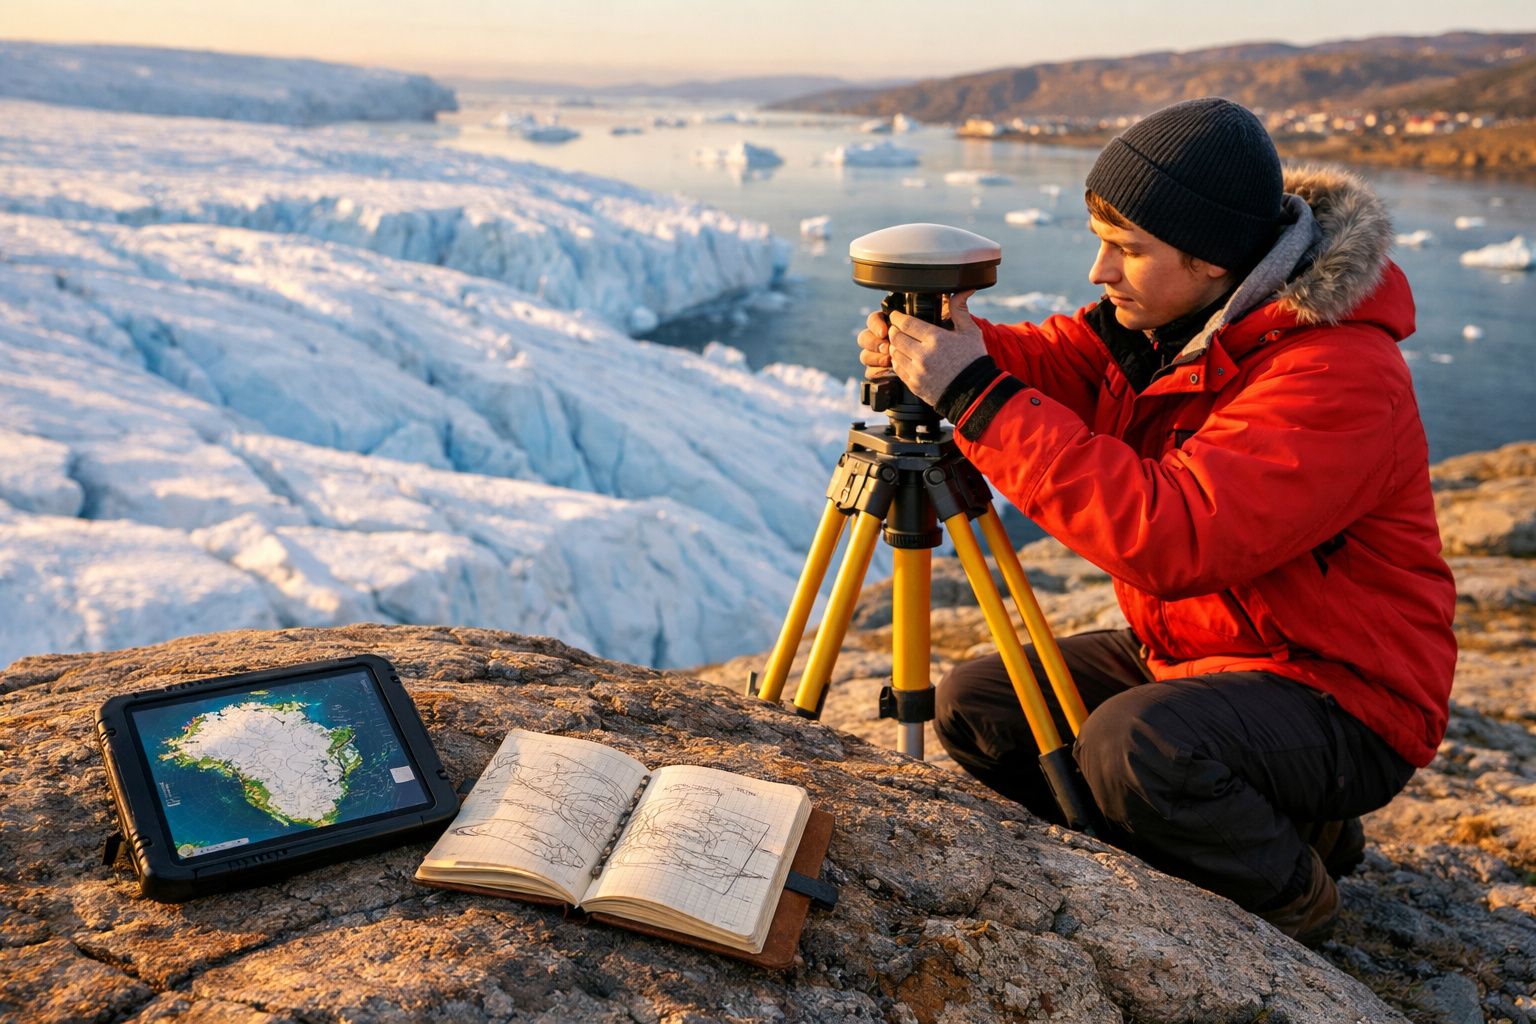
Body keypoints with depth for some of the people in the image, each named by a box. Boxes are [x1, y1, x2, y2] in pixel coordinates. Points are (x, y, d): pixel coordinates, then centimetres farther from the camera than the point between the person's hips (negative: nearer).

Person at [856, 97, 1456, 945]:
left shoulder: (1340, 374, -30)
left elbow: (1174, 540, -39)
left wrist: (978, 397, -39)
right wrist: (952, 345, -27)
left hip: (1338, 698, -8)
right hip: (1181, 650, 9)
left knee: (1136, 745, -35)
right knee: (975, 705, 1)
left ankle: (1289, 895, -1)